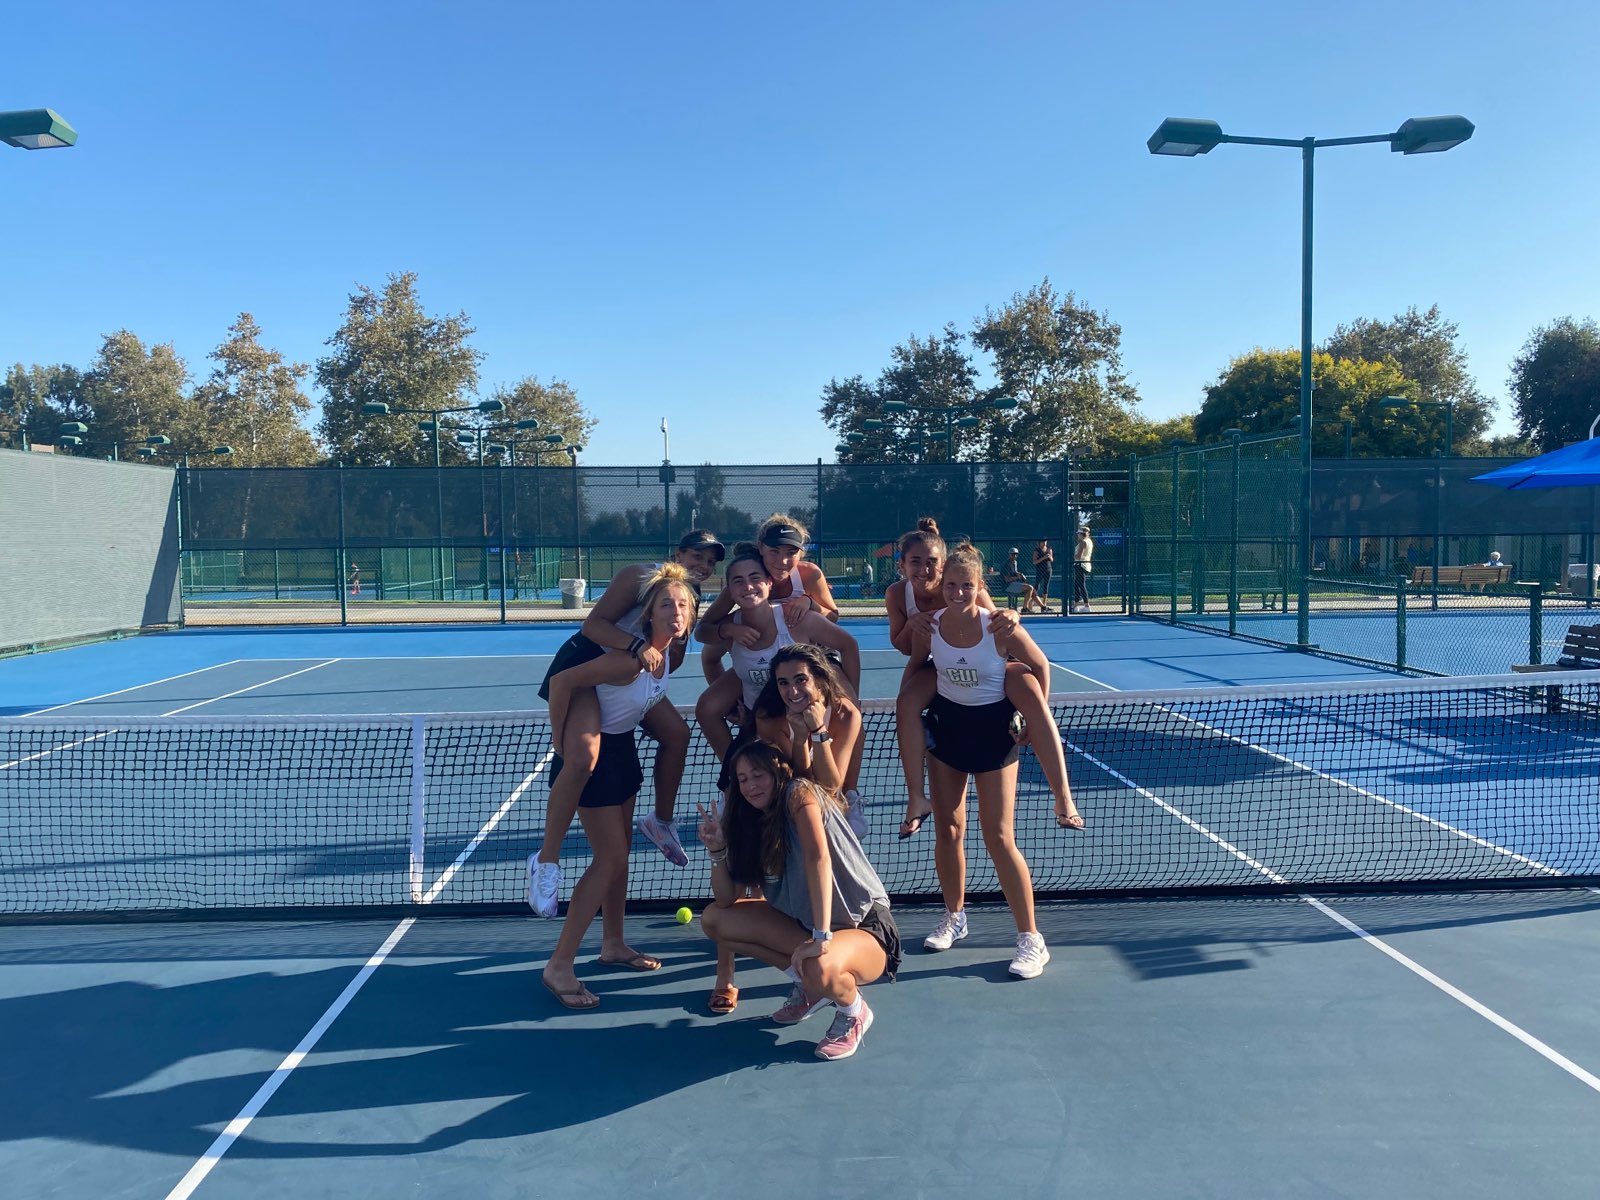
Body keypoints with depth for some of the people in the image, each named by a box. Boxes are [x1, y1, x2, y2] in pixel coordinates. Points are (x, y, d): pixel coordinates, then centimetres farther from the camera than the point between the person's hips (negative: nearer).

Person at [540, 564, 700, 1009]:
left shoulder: (669, 657, -3)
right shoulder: (632, 658, -29)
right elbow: (561, 682, -29)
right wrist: (563, 749, -24)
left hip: (623, 749, 9)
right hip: (594, 753, -8)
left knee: (619, 853, 16)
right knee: (610, 859, -8)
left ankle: (613, 944, 32)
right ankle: (559, 967, 0)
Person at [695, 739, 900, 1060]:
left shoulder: (799, 793, -16)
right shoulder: (752, 825, 4)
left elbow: (819, 858, -32)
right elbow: (726, 900, 3)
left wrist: (822, 937, -38)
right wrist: (717, 850, -13)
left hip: (866, 928, -8)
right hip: (806, 924, 8)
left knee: (821, 971, -40)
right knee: (713, 920, 0)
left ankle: (853, 1011, -3)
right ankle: (806, 982, 8)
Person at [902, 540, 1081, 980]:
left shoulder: (1000, 627, -22)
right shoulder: (929, 626, -12)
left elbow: (1041, 666, -8)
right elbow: (914, 666, 9)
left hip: (993, 729, -4)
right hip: (945, 724, 4)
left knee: (999, 837, -6)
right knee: (948, 829, 10)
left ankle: (1031, 940, 4)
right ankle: (954, 917, 31)